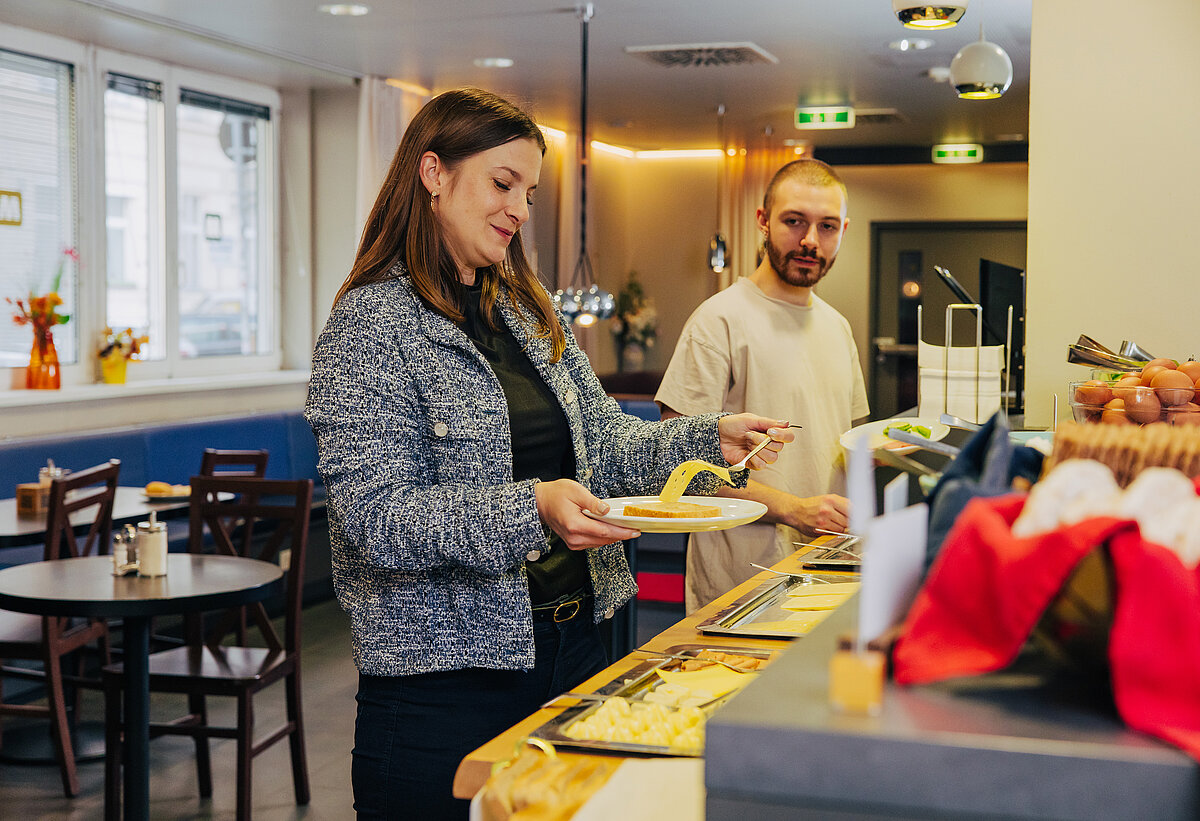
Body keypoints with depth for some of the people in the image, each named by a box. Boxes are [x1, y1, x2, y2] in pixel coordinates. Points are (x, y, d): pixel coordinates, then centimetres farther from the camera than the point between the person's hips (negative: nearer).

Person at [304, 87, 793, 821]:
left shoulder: (531, 313, 13)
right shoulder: (370, 326, -11)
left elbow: (604, 441, 14)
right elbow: (378, 517, -19)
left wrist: (709, 438, -2)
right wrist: (531, 511, -31)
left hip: (571, 643, 7)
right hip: (445, 673, -7)